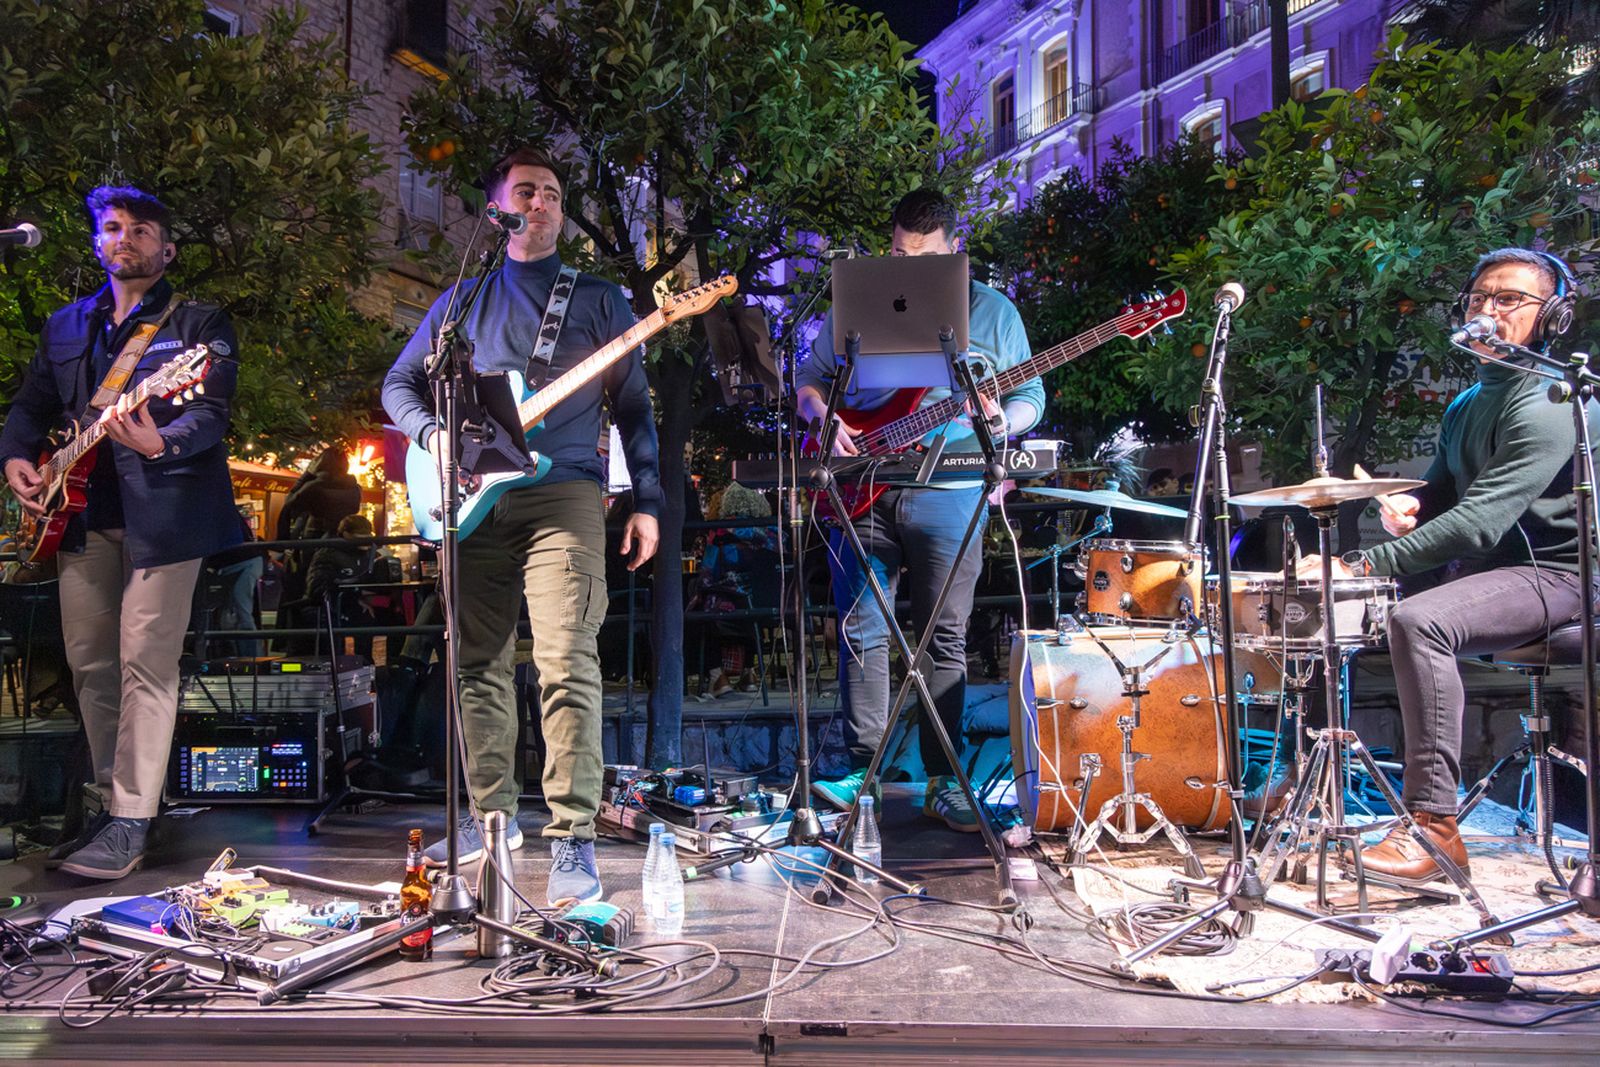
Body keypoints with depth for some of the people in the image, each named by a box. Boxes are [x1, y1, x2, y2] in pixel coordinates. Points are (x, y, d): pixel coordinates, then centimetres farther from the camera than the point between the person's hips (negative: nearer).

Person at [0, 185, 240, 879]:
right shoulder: (66, 326, 19)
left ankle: (131, 822, -5)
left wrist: (158, 443, -32)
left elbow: (211, 413, -12)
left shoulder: (199, 324, 1)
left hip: (162, 511, -6)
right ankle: (111, 801, 20)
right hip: (83, 515, 6)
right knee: (89, 661, 9)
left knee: (144, 661, -9)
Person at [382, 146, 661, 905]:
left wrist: (646, 501, -1)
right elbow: (399, 384, 20)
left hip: (562, 494, -3)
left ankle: (573, 840, -12)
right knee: (477, 663, 9)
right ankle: (492, 814, 24)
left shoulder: (598, 299, 12)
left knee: (566, 662, -15)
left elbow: (634, 408, 9)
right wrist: (434, 433, -2)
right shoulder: (462, 302, 19)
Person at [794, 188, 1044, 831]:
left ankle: (943, 782, 10)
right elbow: (810, 379, 17)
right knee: (861, 630, -1)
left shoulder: (992, 311, 8)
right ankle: (862, 769, 9)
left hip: (946, 494, -1)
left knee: (946, 637, 2)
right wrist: (829, 421, -4)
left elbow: (1031, 398, 10)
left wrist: (1000, 422, -12)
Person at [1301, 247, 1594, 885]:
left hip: (1548, 576, -10)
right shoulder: (1465, 405, 14)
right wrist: (1410, 504, -5)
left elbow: (1480, 520, -28)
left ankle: (1434, 824, -31)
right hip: (1480, 572, 10)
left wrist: (1368, 564, -32)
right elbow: (1445, 490, 21)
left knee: (1418, 620, -35)